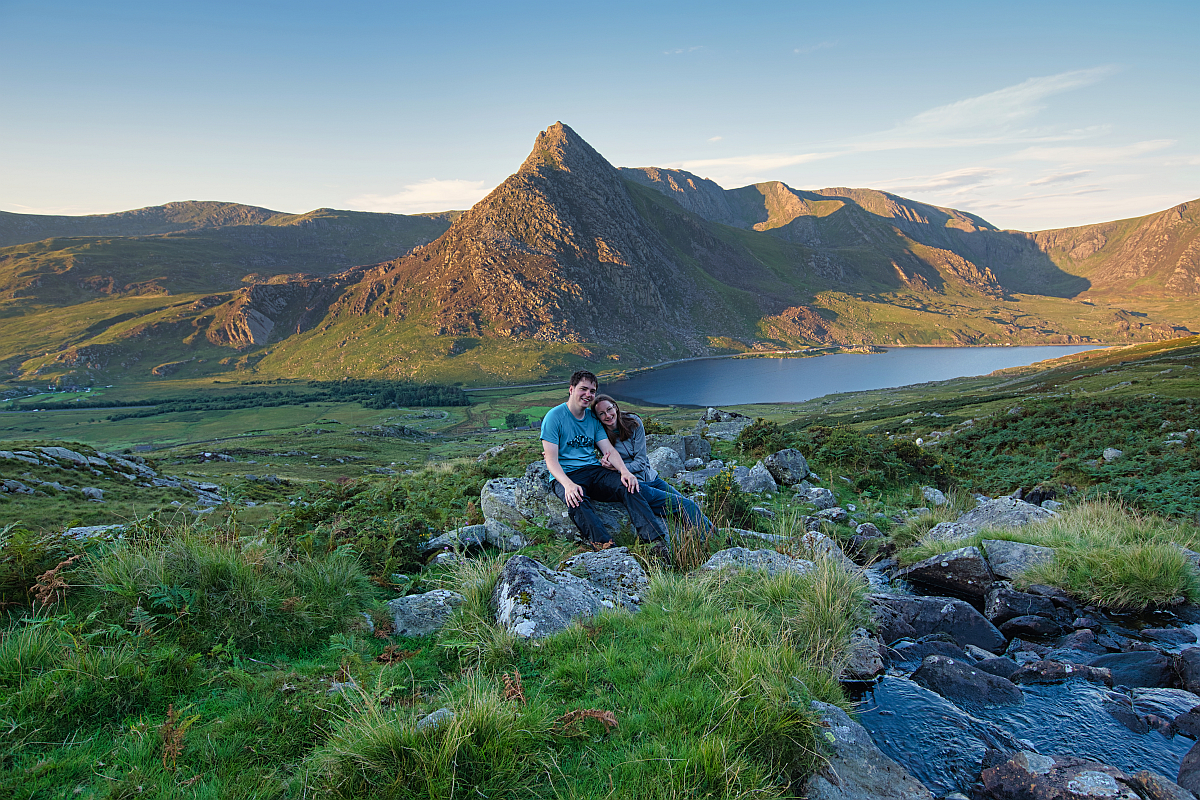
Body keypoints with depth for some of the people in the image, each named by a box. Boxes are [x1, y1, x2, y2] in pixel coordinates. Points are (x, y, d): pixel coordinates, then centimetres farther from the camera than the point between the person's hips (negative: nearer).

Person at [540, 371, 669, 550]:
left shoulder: (593, 418, 16)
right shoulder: (554, 417, -2)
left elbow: (609, 450, 8)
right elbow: (552, 460, -10)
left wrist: (624, 471, -15)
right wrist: (568, 484, -29)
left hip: (594, 471, 4)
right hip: (566, 475, -4)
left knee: (629, 487, -23)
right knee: (578, 501, -38)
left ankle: (657, 540, -34)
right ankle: (604, 545, -51)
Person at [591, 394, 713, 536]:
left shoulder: (634, 422, -3)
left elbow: (640, 462, -5)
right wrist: (608, 465, -22)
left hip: (650, 476, 5)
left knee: (690, 506, -5)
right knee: (685, 505, -17)